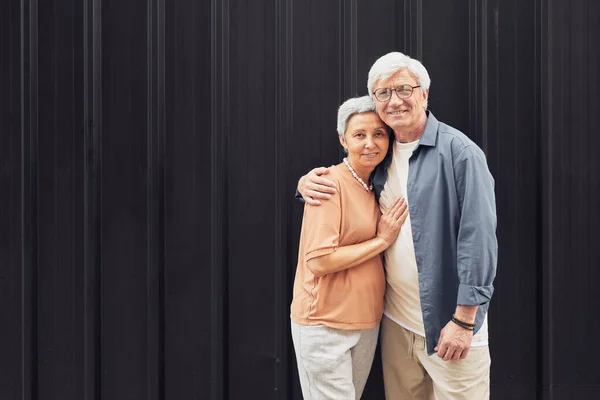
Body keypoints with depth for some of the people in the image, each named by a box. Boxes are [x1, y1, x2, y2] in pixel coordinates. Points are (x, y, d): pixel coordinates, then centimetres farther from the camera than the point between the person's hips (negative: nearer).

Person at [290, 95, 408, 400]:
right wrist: (381, 240, -15)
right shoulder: (331, 183, -15)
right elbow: (318, 261, -22)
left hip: (366, 323, 8)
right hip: (325, 324, -7)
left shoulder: (376, 188, 9)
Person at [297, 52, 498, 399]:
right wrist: (308, 182, -3)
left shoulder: (458, 151, -11)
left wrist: (464, 320, -17)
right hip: (396, 320, 6)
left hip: (448, 323, -6)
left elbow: (478, 238, -15)